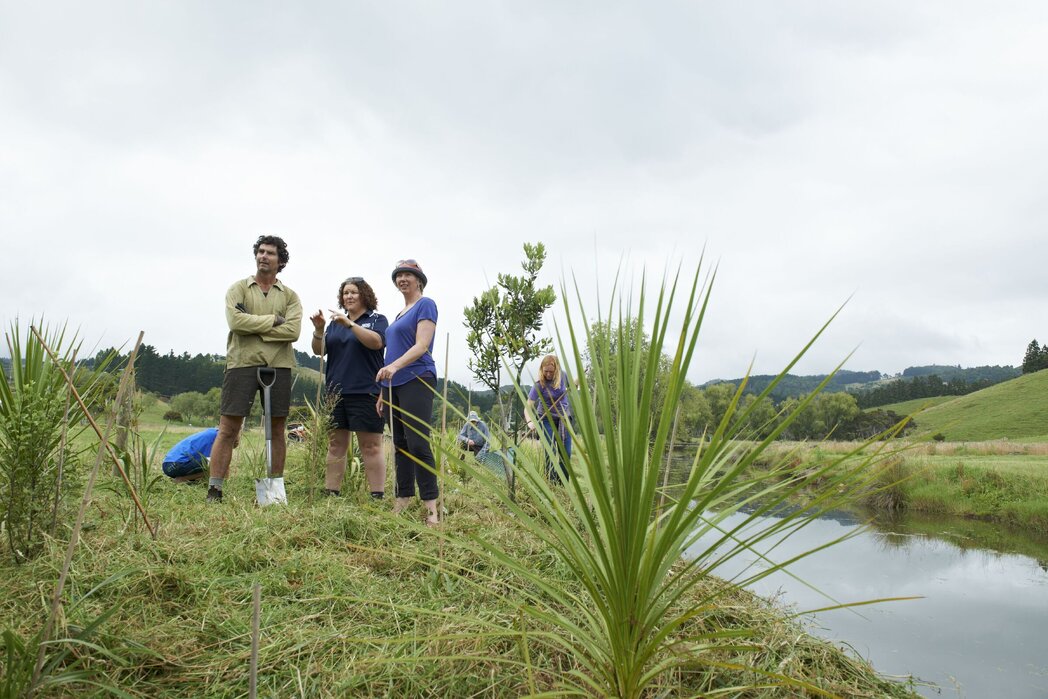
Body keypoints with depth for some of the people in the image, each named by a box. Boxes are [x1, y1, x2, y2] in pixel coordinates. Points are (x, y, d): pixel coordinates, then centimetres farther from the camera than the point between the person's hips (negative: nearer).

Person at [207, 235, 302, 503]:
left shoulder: (289, 296, 11)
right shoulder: (238, 288, 8)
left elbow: (293, 331, -6)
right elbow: (236, 321, -10)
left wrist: (254, 327, -10)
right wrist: (273, 320, -6)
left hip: (278, 366, 2)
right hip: (242, 363, -2)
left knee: (277, 429, 7)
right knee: (228, 428, -3)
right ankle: (214, 490, 2)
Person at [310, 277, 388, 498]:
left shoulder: (377, 319, 4)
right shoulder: (336, 322, 18)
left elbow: (376, 342, -16)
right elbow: (319, 350, 11)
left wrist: (350, 324, -23)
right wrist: (319, 330, -7)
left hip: (365, 392, -5)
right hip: (336, 392, 5)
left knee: (371, 447, -6)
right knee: (335, 445, 6)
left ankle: (377, 496, -4)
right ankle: (331, 493, 10)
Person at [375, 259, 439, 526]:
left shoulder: (426, 305, -1)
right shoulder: (400, 314, 22)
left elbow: (422, 346, -14)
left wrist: (394, 366, -28)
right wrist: (385, 392, 18)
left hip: (417, 381, -8)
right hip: (396, 385, 8)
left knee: (417, 444, -14)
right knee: (400, 444, 7)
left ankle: (431, 508, -13)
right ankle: (402, 504, 11)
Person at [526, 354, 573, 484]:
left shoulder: (562, 376, -9)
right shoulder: (539, 385, -19)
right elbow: (528, 407, -22)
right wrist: (530, 422, -40)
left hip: (564, 417, 3)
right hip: (547, 418, -3)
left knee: (566, 453, 0)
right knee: (550, 452, -7)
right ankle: (551, 483, 1)